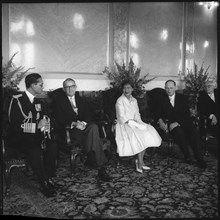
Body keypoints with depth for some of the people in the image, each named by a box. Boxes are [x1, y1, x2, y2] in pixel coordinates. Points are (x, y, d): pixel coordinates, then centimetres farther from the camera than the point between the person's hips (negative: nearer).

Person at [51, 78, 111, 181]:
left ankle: (91, 159, -25)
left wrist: (83, 123, -15)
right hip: (68, 130, -4)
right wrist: (74, 124, -22)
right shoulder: (58, 100, 7)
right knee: (94, 136, -29)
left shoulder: (81, 100, 22)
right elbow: (59, 119, -6)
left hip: (83, 126, 4)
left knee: (94, 127, -32)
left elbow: (88, 115, 9)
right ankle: (100, 166, -21)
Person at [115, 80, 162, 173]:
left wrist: (140, 123, -10)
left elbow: (137, 115, 13)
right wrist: (137, 125, -22)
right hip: (123, 125, -6)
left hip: (134, 123, 7)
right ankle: (140, 162, -17)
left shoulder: (134, 100, 12)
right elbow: (122, 118, -16)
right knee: (140, 135, -28)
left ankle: (139, 161, -12)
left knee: (149, 131, -17)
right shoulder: (120, 101, -9)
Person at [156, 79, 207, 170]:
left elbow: (186, 114, -2)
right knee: (179, 132, -34)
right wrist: (160, 121, -15)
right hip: (171, 124, 0)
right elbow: (159, 114, 8)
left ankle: (199, 158, -20)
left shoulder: (182, 98, 8)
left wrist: (177, 123, -18)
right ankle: (187, 156, -17)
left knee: (193, 132, -30)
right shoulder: (162, 100, 12)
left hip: (184, 122, 1)